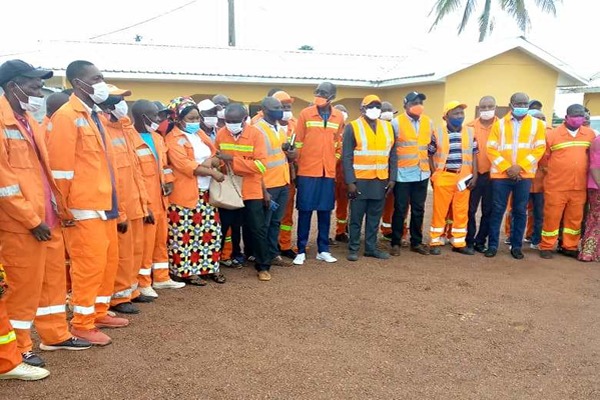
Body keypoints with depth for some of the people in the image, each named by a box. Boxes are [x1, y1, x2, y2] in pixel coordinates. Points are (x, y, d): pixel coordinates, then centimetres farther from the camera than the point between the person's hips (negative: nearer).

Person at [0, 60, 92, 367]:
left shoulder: (28, 119, 15)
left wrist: (55, 209, 10)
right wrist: (31, 219, -17)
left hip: (47, 218, 9)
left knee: (52, 279, 16)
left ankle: (55, 335, 31)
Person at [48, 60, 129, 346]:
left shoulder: (93, 115, 16)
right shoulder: (67, 116, -11)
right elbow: (60, 166, -15)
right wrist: (65, 208, -14)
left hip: (105, 204, 9)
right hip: (84, 208, -9)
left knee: (109, 261, 15)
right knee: (89, 264, -3)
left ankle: (99, 313, 28)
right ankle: (82, 324, 10)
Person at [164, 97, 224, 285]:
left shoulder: (201, 134, 16)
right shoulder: (174, 139, -8)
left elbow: (216, 157, 13)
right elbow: (185, 166, -19)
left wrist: (211, 161, -11)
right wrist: (212, 172, -16)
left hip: (206, 192, 7)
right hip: (186, 193, -7)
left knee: (210, 231, 10)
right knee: (186, 234, -4)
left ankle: (210, 267, 20)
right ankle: (186, 271, 7)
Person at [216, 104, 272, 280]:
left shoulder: (256, 134, -11)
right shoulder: (220, 134, -1)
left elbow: (261, 165, -20)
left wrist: (232, 159, -24)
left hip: (251, 191, -2)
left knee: (257, 229, 5)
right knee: (221, 227, 11)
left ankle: (263, 267, 19)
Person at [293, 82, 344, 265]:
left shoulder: (339, 117, 5)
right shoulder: (305, 114, -3)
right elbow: (298, 142, 1)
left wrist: (333, 161, 12)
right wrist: (296, 167, 3)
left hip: (328, 172, 3)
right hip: (307, 171, -3)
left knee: (325, 211, 8)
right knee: (305, 211, 2)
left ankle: (323, 250, 19)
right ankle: (301, 251, 11)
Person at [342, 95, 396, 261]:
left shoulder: (388, 127, 10)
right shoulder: (352, 127, -3)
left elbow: (392, 156, 11)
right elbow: (347, 157, -7)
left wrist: (392, 179, 4)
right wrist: (350, 181, -13)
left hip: (381, 181, 4)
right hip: (360, 181, -4)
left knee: (375, 216, 11)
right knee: (357, 217, 4)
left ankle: (371, 247, 21)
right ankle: (353, 248, 15)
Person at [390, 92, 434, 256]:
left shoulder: (428, 122, 9)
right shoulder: (396, 122, -4)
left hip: (422, 173, 4)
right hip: (403, 174, -4)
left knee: (418, 209, 10)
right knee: (400, 210, 2)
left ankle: (416, 242, 20)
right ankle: (396, 243, 12)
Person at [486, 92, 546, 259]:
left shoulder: (537, 124, 6)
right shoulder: (499, 124, 6)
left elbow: (539, 149, -1)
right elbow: (491, 149, -1)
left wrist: (520, 167, -13)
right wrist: (507, 167, -12)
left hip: (524, 175, 0)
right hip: (500, 174, 0)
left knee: (520, 211, 5)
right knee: (497, 210, 3)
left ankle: (516, 246, 15)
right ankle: (492, 245, 10)